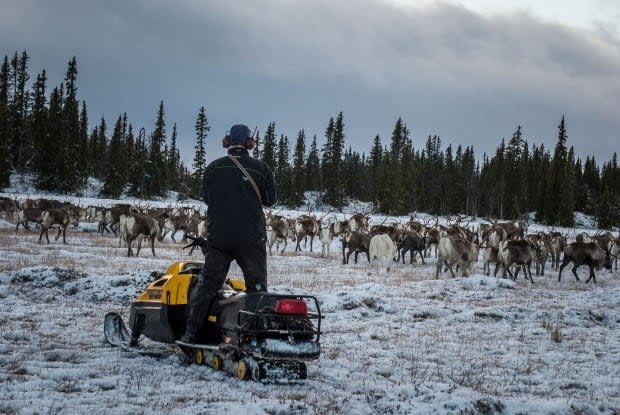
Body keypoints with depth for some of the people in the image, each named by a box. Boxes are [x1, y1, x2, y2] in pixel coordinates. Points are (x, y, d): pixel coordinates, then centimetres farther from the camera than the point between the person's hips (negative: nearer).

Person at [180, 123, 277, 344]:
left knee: (207, 284, 9)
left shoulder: (213, 168, 0)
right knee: (257, 286, 4)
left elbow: (206, 198, 11)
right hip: (251, 238, -1)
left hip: (218, 237, 2)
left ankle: (190, 332, 5)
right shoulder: (260, 168, -3)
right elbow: (270, 199, 7)